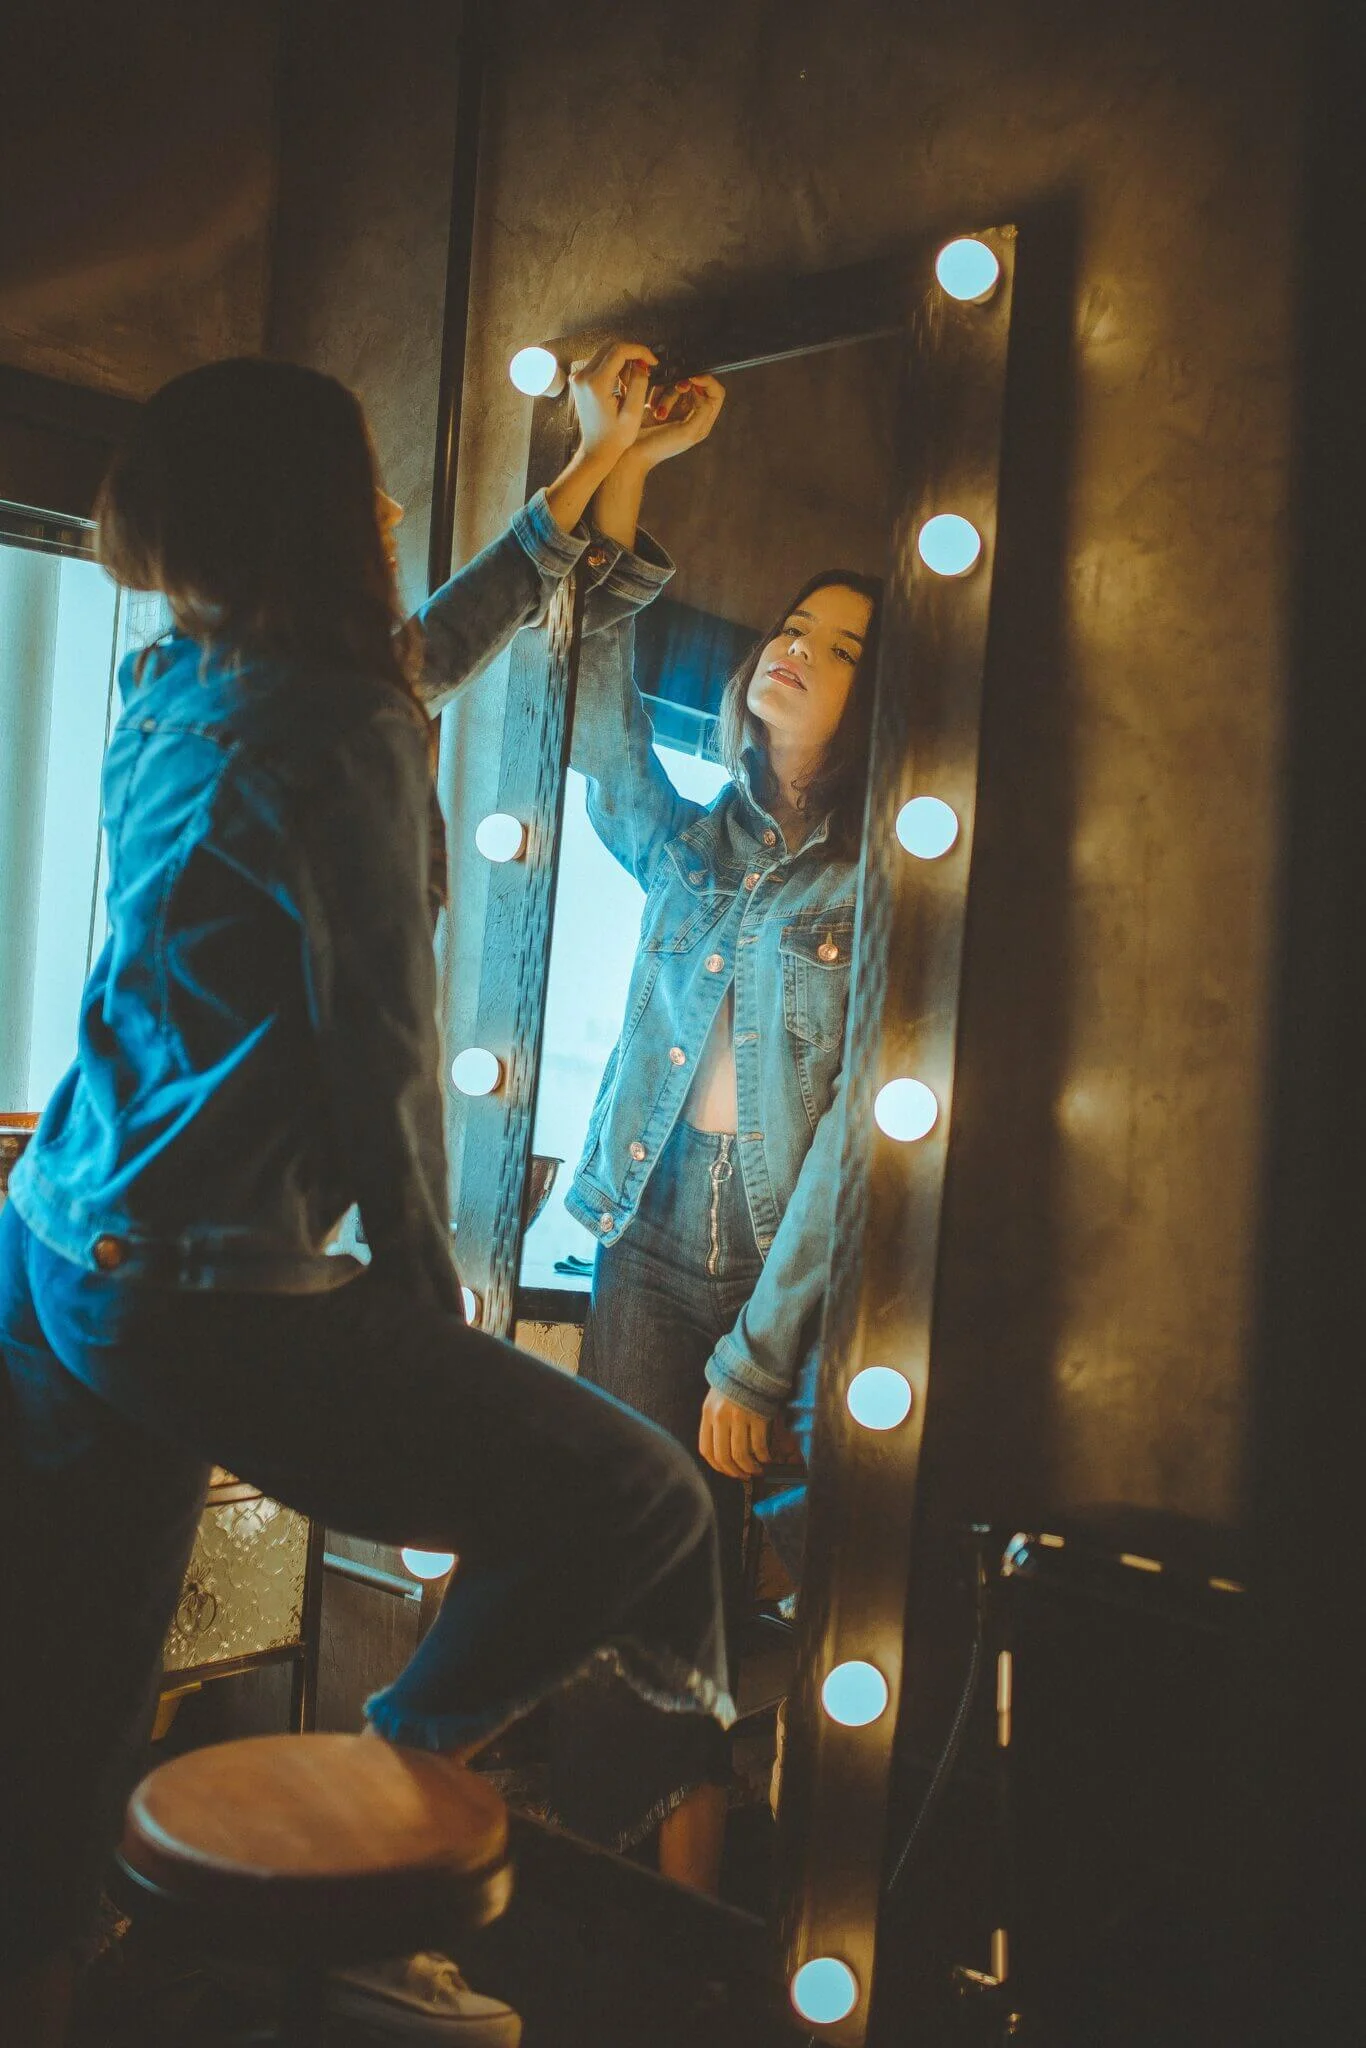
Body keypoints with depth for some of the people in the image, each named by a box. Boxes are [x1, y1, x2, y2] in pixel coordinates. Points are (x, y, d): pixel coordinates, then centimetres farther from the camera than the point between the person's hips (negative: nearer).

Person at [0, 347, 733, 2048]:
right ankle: (411, 1750, 23)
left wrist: (588, 472, 39)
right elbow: (382, 1055, -12)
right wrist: (427, 1288, 2)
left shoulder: (171, 687, 13)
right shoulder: (332, 728, -13)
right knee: (641, 1505, 1)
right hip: (210, 1294, -10)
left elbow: (429, 650, 28)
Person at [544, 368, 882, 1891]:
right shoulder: (687, 849, 11)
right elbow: (597, 699, 5)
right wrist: (628, 469, 0)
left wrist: (756, 1361, -12)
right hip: (650, 1254, 4)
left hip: (782, 1285, -3)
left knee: (706, 1606, 2)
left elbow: (848, 1146, -10)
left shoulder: (877, 888, -5)